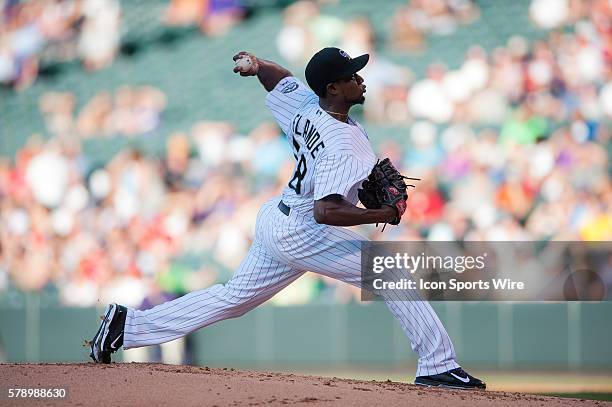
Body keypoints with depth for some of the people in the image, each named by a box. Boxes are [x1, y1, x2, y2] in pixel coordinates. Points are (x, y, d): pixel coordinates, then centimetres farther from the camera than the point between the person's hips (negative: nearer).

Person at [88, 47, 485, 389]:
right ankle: (437, 366, -7)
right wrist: (386, 214, -29)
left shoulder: (304, 103, 0)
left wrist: (256, 64, 7)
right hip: (301, 232, -9)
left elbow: (273, 73, 21)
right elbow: (327, 211, -35)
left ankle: (129, 324, 17)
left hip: (275, 219, 9)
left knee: (233, 297, 17)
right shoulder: (341, 145, -27)